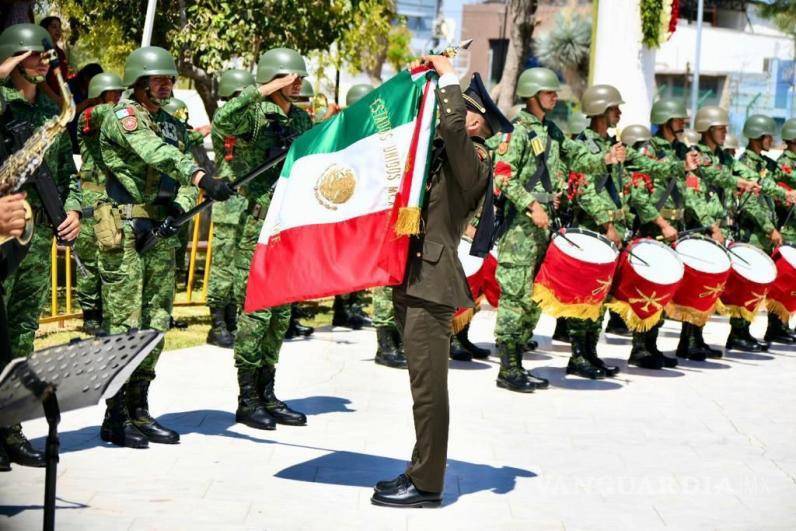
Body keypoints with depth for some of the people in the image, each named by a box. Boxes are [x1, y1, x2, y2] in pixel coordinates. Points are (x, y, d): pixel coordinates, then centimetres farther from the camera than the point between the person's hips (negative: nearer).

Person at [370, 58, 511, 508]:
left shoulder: (473, 162, -8)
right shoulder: (442, 158, 19)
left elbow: (452, 126, -27)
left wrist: (448, 77, -15)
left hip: (432, 284, -10)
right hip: (414, 280, 10)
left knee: (428, 385, -7)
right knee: (424, 385, 15)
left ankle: (427, 485, -3)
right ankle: (422, 472, 22)